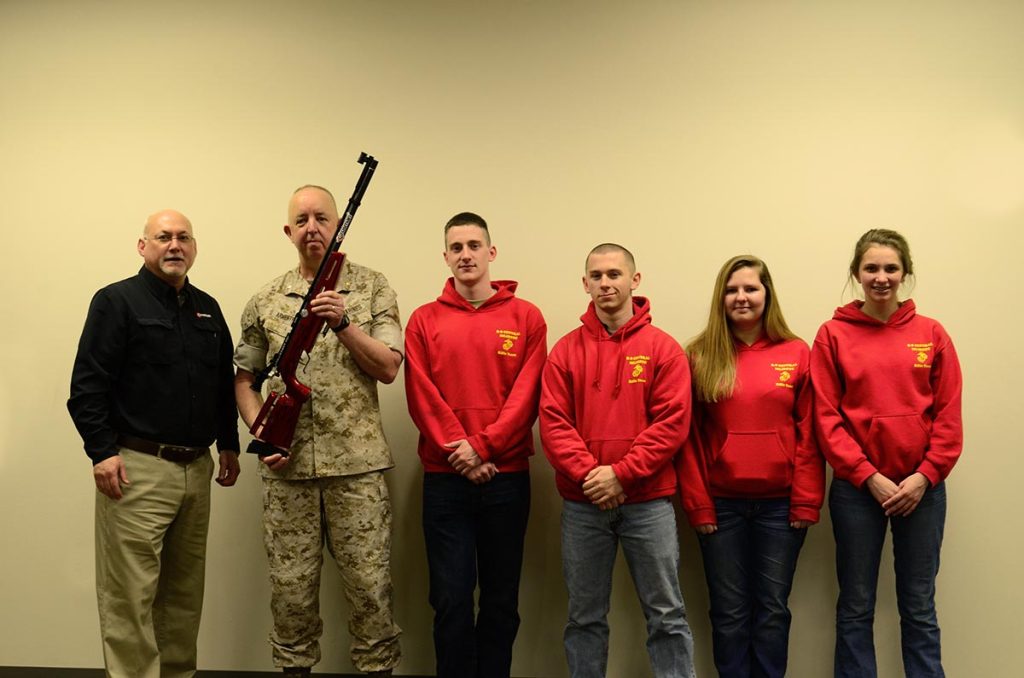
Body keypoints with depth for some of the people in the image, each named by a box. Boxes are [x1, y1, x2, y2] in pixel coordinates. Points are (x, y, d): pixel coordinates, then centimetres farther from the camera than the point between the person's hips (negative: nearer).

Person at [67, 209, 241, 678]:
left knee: (185, 589, 13)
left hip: (197, 468, 6)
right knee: (130, 594, -5)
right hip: (137, 468, -6)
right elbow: (88, 385, -8)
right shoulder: (117, 301, -3)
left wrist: (229, 443, 18)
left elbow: (224, 383, 22)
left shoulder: (207, 309, 16)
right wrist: (102, 451, -15)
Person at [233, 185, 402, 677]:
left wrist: (342, 322, -16)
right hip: (287, 466, 2)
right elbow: (244, 378, 12)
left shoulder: (371, 288, 3)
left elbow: (388, 367, -5)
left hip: (356, 463, -2)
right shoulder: (266, 300, 9)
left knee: (369, 582, 3)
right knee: (291, 584, 10)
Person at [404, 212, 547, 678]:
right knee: (452, 599, 3)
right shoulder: (424, 321, 6)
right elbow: (422, 398, -2)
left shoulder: (526, 318, 3)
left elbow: (526, 395, -4)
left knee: (501, 598, 9)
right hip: (444, 479, 0)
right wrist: (460, 453, -12)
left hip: (507, 476, 0)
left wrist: (483, 446, -14)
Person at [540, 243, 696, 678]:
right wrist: (588, 474, -15)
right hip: (581, 503, 2)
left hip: (648, 502, -2)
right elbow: (553, 422, -2)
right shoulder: (566, 351, 5)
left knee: (666, 614, 4)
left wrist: (621, 473, -15)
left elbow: (672, 422, -8)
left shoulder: (663, 348, 0)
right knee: (585, 617, 11)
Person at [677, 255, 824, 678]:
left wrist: (806, 502, -5)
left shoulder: (797, 354, 2)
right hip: (721, 504, 0)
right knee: (729, 612, 8)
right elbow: (689, 437, 0)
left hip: (780, 504, 0)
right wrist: (698, 505, -5)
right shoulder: (699, 357, 1)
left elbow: (809, 435, 0)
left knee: (773, 609, 8)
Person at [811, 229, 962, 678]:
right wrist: (869, 476, -12)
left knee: (919, 606, 10)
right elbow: (826, 417, -5)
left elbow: (948, 415, 2)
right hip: (857, 487, -1)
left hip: (921, 487, 1)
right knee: (855, 606, 6)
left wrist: (926, 475, -9)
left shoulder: (931, 334, 4)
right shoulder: (833, 335, 0)